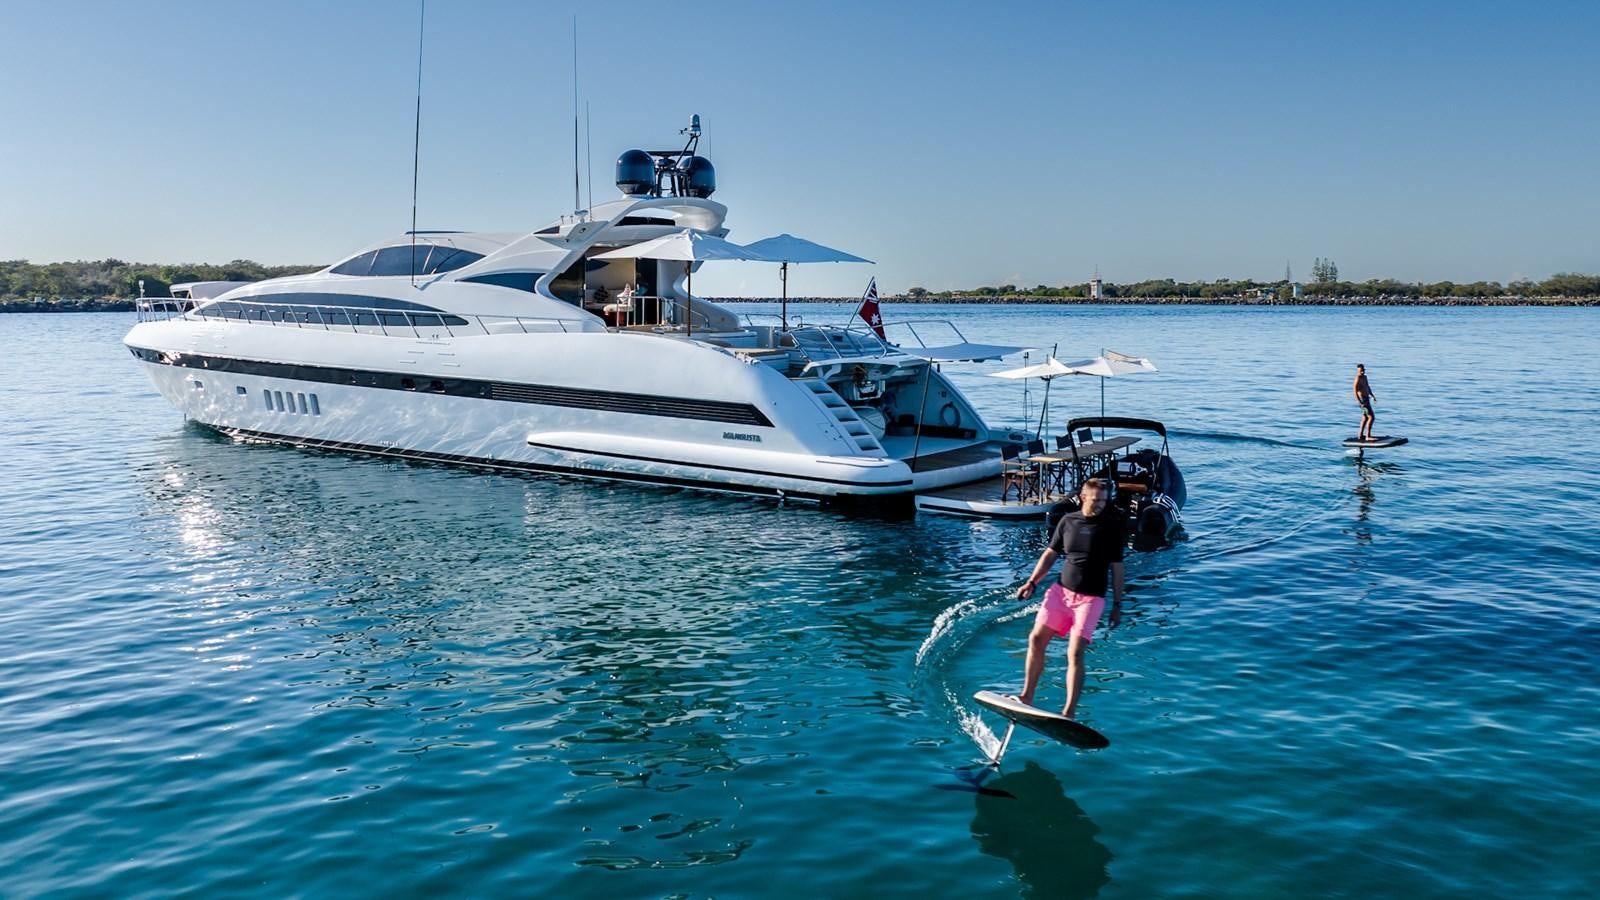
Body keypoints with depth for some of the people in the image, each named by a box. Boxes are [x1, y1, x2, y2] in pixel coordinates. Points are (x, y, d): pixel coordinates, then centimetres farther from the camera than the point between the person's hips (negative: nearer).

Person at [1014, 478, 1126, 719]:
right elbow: (1050, 554, 13)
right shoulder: (1068, 521, 6)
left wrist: (1117, 605, 0)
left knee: (1075, 652, -13)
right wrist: (1032, 582, 6)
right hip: (1061, 590, 4)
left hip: (1090, 597, -4)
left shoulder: (1111, 528, -2)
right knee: (1036, 639, -4)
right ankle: (1027, 696, 8)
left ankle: (1069, 713, -11)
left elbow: (1116, 569, 1)